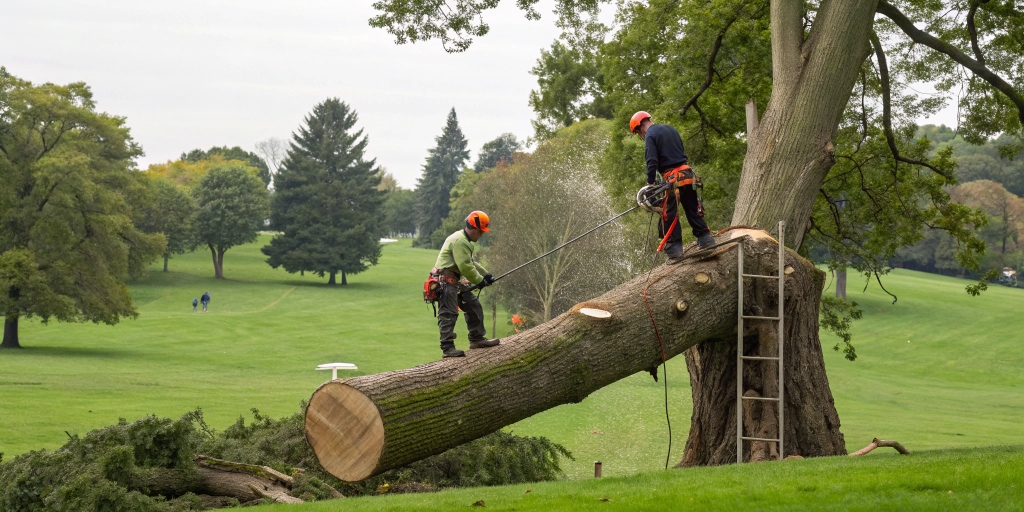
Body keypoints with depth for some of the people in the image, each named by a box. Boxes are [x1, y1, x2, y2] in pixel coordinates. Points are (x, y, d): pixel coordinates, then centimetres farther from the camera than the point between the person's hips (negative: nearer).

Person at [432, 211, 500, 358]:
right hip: (446, 280, -11)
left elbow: (471, 263, 28)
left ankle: (477, 339, 21)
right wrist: (480, 281, -9)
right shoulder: (460, 241, -18)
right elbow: (465, 267, -21)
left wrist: (486, 274, 19)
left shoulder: (465, 241, 19)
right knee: (449, 313, -13)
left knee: (473, 305, 14)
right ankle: (447, 348, -16)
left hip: (456, 281, 11)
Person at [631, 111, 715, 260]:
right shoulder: (670, 129, 19)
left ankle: (674, 251, -3)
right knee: (693, 211, 12)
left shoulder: (650, 135, -5)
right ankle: (707, 241, 9)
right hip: (687, 173, 7)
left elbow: (652, 161, -16)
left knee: (670, 216, -1)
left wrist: (650, 184, -12)